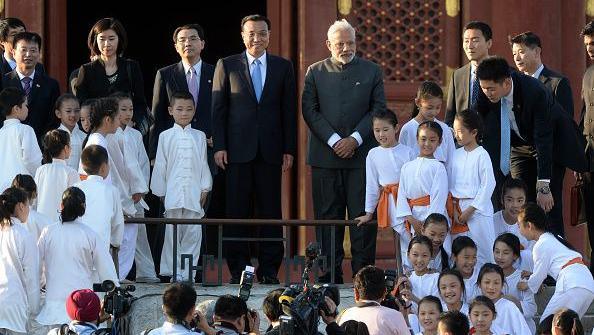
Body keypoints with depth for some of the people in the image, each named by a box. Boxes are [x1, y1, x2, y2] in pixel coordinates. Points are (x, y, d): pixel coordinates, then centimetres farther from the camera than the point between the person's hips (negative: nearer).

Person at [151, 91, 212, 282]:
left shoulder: (199, 137, 10)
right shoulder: (166, 137, 5)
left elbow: (203, 164, 11)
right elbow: (160, 165, 6)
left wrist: (205, 189, 4)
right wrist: (161, 192, 4)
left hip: (194, 194, 2)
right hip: (173, 193, -2)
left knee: (193, 234, 0)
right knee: (172, 233, -1)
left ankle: (187, 273, 5)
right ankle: (174, 272, 4)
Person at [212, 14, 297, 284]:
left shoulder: (283, 67, 10)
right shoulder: (227, 66, 7)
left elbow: (289, 110, 9)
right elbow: (218, 108, 5)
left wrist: (289, 149, 3)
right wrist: (219, 146, -4)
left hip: (270, 150, 1)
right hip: (238, 149, -1)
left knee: (270, 211, 1)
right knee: (236, 211, 0)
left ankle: (269, 269, 5)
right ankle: (238, 269, 5)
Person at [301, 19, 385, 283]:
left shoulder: (371, 71, 9)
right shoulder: (315, 72, 9)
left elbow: (378, 110, 4)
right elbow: (310, 110, 1)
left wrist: (355, 139, -8)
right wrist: (334, 141, -9)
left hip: (361, 154, -1)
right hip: (325, 156, 1)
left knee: (363, 216, -4)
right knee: (327, 218, 2)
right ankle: (330, 277, 5)